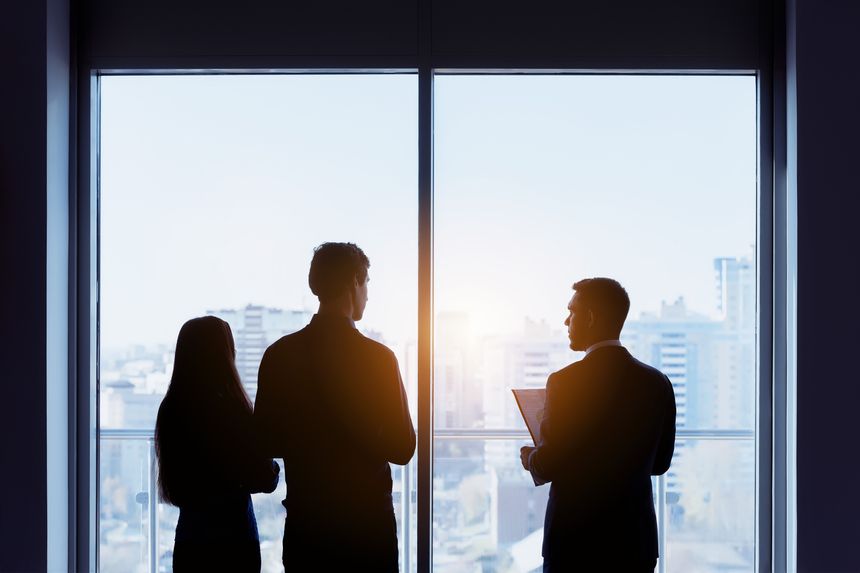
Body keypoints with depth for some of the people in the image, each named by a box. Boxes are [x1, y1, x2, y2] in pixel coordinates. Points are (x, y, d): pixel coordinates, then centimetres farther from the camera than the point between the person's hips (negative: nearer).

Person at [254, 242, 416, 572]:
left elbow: (267, 442, 2)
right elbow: (402, 448, -10)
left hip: (303, 522, 3)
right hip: (367, 523, -3)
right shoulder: (377, 358, -12)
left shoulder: (278, 354, -3)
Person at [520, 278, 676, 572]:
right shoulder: (658, 382, 2)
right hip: (637, 540, 5)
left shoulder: (566, 381, -14)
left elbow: (547, 466, -13)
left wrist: (530, 458, 8)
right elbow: (659, 462, 11)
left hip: (575, 542, -5)